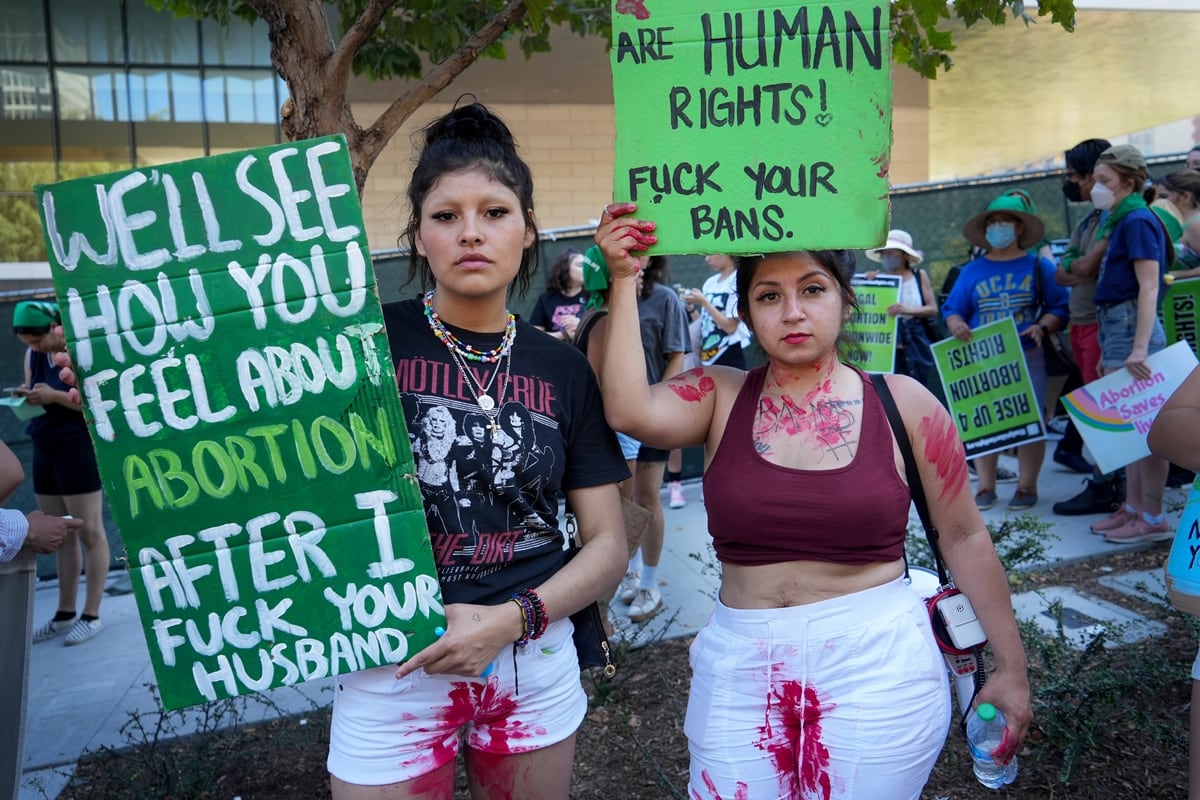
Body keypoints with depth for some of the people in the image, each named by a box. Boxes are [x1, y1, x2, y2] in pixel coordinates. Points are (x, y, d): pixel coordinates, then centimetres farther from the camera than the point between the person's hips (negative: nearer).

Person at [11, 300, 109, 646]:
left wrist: (55, 396, -23)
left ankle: (91, 615, 7)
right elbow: (36, 402, 16)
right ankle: (65, 613, 21)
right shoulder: (32, 356, 9)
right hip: (44, 450, 8)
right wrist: (25, 397, -5)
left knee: (90, 533, 0)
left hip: (80, 449, -8)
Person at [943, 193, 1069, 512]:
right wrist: (956, 324, -13)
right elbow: (952, 309, 9)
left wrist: (1042, 327, -17)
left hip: (1027, 357, -2)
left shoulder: (1038, 267, 5)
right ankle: (986, 486, 11)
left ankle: (1026, 486, 11)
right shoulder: (972, 271, 11)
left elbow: (1059, 309, 2)